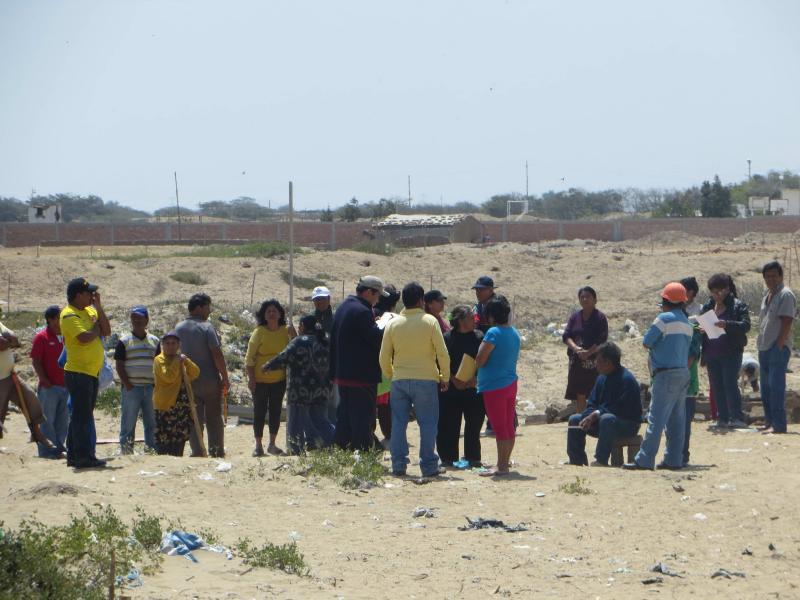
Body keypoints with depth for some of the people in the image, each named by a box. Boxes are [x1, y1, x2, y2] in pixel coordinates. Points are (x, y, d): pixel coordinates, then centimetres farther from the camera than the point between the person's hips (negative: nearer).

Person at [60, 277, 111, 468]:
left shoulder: (90, 311, 15)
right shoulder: (69, 315, -13)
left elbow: (107, 331, 6)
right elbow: (85, 337, -25)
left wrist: (98, 307, 0)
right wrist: (97, 329, -6)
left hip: (92, 372, 9)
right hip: (78, 372, -9)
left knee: (82, 416, 12)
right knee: (82, 415, -9)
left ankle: (74, 456, 18)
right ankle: (84, 457, -10)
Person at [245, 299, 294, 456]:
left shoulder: (286, 331, 1)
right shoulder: (259, 332, -8)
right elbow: (250, 357, -6)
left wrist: (294, 336, -11)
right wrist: (251, 378, -11)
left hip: (279, 379, 3)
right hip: (260, 379, -3)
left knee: (276, 411, 8)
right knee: (259, 411, 0)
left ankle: (272, 444, 19)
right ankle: (258, 446, 7)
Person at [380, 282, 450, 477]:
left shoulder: (393, 324, 2)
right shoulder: (430, 321, -6)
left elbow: (384, 357, 6)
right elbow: (442, 353, -6)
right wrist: (445, 378, 5)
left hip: (399, 380, 3)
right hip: (426, 379, -3)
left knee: (398, 423, 8)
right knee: (427, 424, 3)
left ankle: (398, 464, 5)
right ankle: (428, 466, 1)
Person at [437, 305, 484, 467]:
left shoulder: (479, 337, 4)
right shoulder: (447, 338, -1)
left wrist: (476, 379, -11)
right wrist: (454, 380, -12)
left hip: (474, 388, 1)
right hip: (451, 390, -1)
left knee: (474, 425, 3)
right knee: (449, 426, 2)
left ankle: (473, 458, 12)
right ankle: (449, 458, 11)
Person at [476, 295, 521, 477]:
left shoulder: (493, 333, -17)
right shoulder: (514, 333, 8)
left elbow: (480, 361, -18)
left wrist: (482, 346, 2)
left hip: (495, 386, -8)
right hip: (511, 384, 8)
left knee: (499, 427, -5)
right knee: (509, 426, 13)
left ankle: (501, 466, -4)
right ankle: (505, 462, 22)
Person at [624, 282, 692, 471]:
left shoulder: (664, 319, -11)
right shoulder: (687, 322, 14)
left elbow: (647, 343, -6)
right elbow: (690, 351, 14)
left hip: (667, 374, -8)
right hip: (684, 373, 8)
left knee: (656, 419, -9)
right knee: (677, 419, 10)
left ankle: (644, 460, -11)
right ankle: (674, 459, 10)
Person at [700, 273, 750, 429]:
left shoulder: (738, 306, -3)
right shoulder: (707, 306, 12)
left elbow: (745, 325, -13)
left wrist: (727, 324, -28)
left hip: (730, 353, -6)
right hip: (711, 354, 6)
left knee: (730, 384, -12)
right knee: (717, 387, 5)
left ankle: (737, 418, -13)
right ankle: (723, 418, 9)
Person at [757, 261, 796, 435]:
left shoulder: (785, 295, -10)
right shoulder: (768, 294, 17)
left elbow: (786, 323, -17)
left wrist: (779, 345, -20)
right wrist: (761, 345, 14)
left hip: (778, 348, -9)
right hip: (764, 347, 9)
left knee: (776, 386, -12)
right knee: (766, 387, 14)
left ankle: (778, 425, -14)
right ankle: (769, 421, 22)